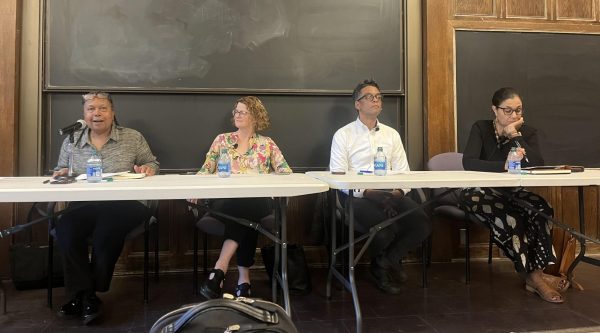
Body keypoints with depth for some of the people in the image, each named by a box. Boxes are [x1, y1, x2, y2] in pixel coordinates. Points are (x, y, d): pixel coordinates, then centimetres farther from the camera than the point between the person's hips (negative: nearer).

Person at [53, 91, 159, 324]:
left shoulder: (133, 137, 8)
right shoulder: (71, 141, 16)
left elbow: (152, 164, 12)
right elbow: (60, 171, 23)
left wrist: (148, 169, -11)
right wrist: (61, 173, 0)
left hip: (122, 205, -2)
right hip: (83, 206, 3)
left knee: (108, 229, -33)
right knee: (65, 228, -29)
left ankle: (82, 295, -10)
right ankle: (85, 295, -15)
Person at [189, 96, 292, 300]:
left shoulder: (267, 144, 15)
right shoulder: (221, 140, 18)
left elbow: (286, 172, 7)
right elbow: (205, 171, 12)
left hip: (256, 203, 0)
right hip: (225, 201, 0)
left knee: (244, 209, -36)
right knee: (243, 216, -34)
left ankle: (219, 270, -32)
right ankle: (243, 278, -28)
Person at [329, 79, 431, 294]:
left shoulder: (392, 134, 19)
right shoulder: (343, 135, 6)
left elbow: (403, 172, 12)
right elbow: (337, 176, -4)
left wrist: (398, 193, -11)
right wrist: (365, 192, -18)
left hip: (390, 195, 4)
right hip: (357, 196, -4)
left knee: (422, 224, -22)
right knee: (386, 231, -32)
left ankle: (388, 260, 6)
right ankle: (382, 265, 5)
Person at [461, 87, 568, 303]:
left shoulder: (528, 132, 6)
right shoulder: (481, 128, -3)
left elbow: (538, 165, -12)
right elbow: (468, 162, -20)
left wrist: (515, 136, -13)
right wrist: (504, 165, -32)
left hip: (515, 193, 3)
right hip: (483, 193, -3)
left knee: (541, 209, -29)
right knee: (510, 217, -34)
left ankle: (534, 274, -23)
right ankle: (534, 275, -21)